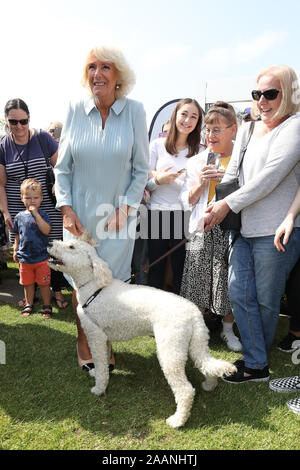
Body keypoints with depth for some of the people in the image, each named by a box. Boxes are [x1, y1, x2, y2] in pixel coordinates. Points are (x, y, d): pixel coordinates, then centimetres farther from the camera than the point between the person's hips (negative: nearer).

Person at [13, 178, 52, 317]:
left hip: (41, 257, -3)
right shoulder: (19, 216, 5)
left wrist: (35, 214, -24)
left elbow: (46, 230, -24)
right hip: (24, 258, 4)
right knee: (27, 283, 15)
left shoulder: (42, 214, -7)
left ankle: (47, 305, 21)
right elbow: (17, 235, 15)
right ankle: (29, 304, 32)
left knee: (43, 283, 6)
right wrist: (15, 250, 11)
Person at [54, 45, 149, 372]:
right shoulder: (75, 110, -1)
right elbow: (62, 167, 4)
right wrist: (66, 208, -5)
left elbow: (141, 169, 0)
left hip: (117, 215, -1)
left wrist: (125, 207, -8)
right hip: (79, 215, 1)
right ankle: (82, 341, 31)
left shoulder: (134, 111, -4)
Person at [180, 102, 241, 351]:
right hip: (203, 230, 2)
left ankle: (228, 330, 28)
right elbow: (187, 200, 9)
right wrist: (201, 183, -9)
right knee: (198, 280, 6)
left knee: (230, 282, 6)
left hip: (232, 229, -1)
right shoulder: (197, 161, 9)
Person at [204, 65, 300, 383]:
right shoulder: (247, 130, 14)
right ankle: (256, 364, 20)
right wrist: (215, 205, 1)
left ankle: (256, 359, 30)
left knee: (266, 301, 7)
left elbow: (270, 177, -18)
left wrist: (229, 204, -17)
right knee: (238, 293, 5)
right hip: (244, 229, 7)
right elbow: (232, 173, 16)